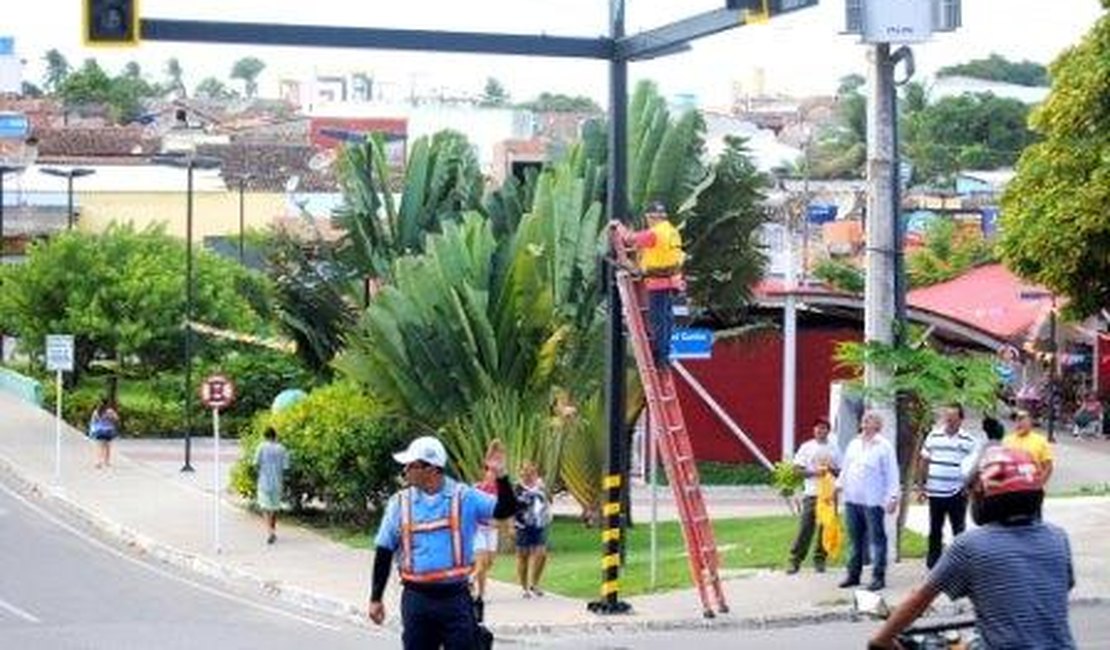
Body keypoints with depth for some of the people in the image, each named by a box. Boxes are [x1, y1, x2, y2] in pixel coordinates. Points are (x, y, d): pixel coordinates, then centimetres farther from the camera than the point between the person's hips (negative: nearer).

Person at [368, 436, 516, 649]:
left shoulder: (464, 497, -3)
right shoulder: (400, 502, 2)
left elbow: (505, 510, -9)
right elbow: (384, 552, 7)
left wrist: (500, 476, -25)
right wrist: (375, 598, 7)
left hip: (456, 597, -2)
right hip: (416, 598, 2)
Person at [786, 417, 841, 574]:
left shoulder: (834, 449, 10)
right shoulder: (806, 447, 4)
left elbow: (841, 472, 13)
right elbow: (798, 468, 0)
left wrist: (831, 470, -9)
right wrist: (813, 472, -14)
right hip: (811, 493, -2)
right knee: (805, 527, -7)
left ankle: (820, 559, 12)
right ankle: (795, 560, -3)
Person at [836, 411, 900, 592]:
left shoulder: (884, 446, -4)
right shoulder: (854, 444, 15)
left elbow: (891, 474, -7)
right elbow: (845, 468, 22)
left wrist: (893, 497, -13)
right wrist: (839, 483, 9)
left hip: (873, 501, -6)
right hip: (852, 500, 6)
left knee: (877, 539, -3)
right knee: (855, 539, 13)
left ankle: (878, 577, 0)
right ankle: (853, 574, 21)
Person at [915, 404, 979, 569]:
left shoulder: (969, 441, -2)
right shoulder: (933, 436, 5)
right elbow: (923, 462, 9)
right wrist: (921, 486, 7)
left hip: (957, 493, -2)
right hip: (935, 492, 2)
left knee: (959, 530, 2)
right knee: (935, 530, 11)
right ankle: (932, 564, 19)